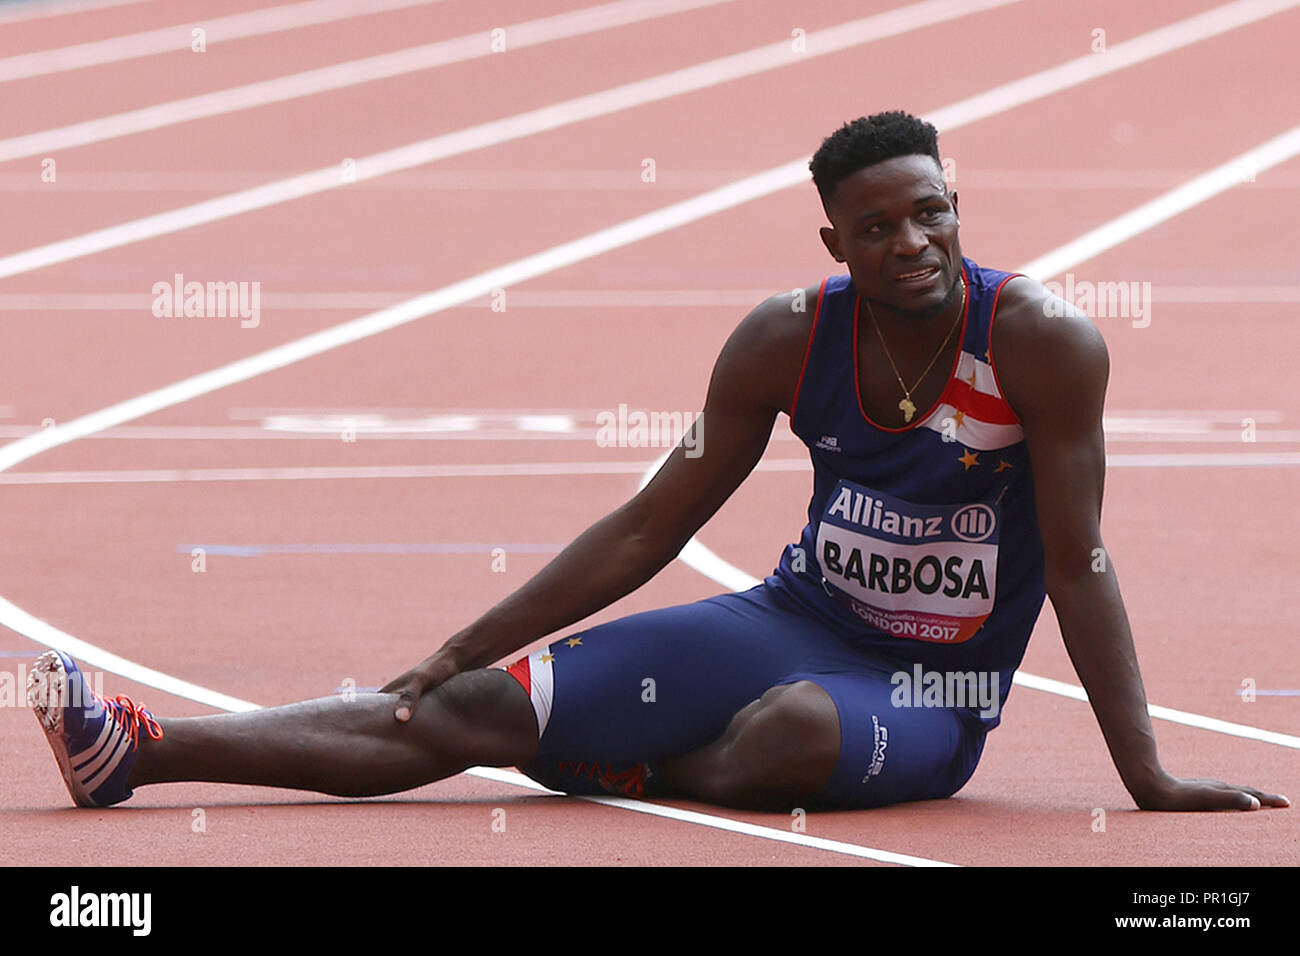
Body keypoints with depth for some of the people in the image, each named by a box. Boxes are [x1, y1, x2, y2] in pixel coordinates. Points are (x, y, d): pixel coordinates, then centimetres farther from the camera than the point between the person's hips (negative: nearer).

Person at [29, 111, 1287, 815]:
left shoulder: (1040, 343, -17)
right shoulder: (788, 341, -5)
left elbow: (1079, 564, -14)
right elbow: (650, 528, 2)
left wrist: (1145, 774, -17)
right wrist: (462, 648, 0)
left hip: (932, 694, -4)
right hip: (795, 621, 4)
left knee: (799, 726, -42)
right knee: (473, 707, -10)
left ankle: (628, 785, -12)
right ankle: (139, 748, -17)